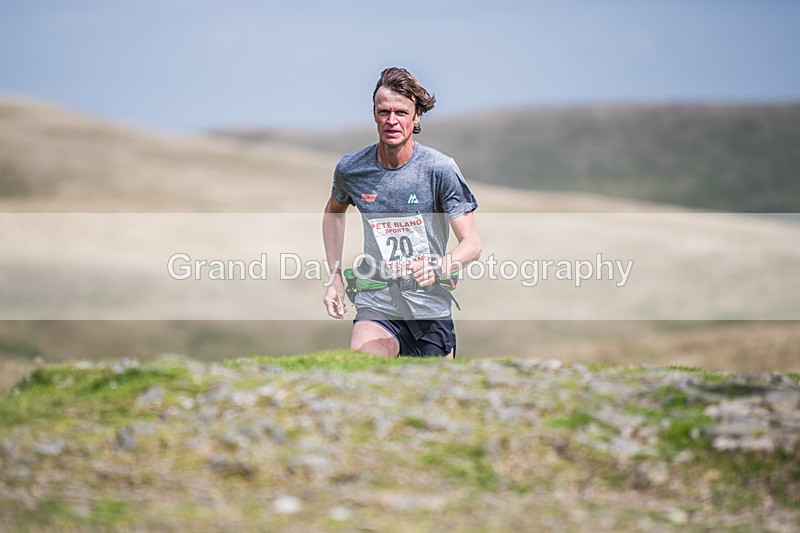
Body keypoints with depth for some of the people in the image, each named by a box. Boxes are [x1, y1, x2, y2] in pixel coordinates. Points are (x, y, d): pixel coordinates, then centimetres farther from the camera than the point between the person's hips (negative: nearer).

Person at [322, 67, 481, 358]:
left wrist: (437, 267, -31)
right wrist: (335, 276, 14)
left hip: (431, 310, 0)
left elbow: (472, 243, -11)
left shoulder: (440, 169, -10)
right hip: (376, 306, 0)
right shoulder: (351, 169, -2)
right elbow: (334, 211, 21)